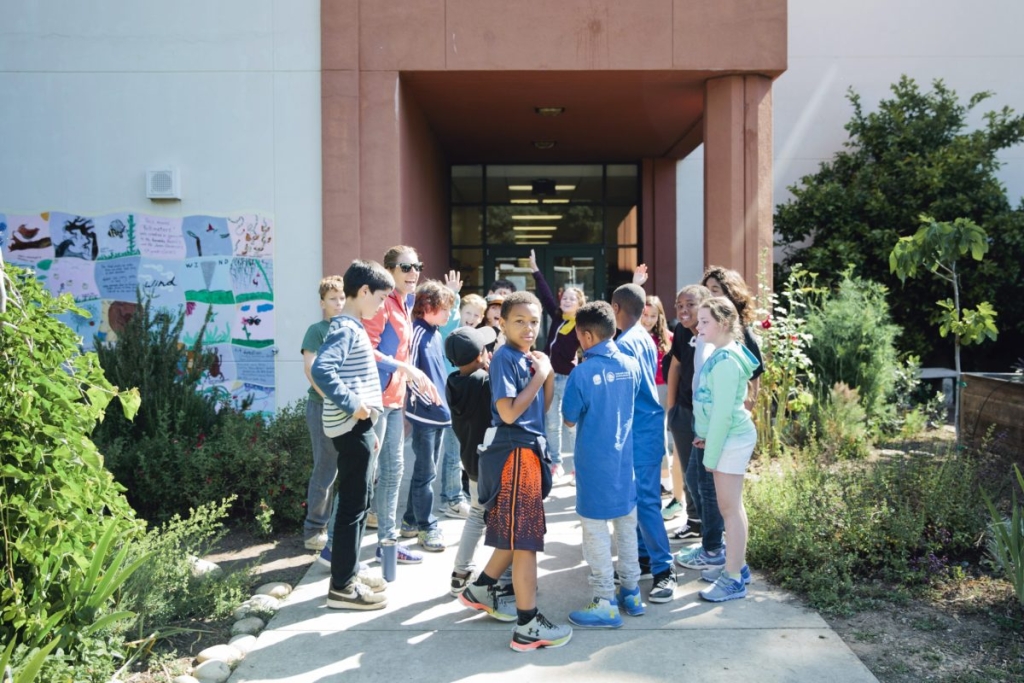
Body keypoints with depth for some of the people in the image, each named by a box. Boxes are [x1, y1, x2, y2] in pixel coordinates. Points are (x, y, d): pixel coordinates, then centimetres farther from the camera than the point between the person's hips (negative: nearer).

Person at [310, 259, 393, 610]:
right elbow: (321, 369, -30)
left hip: (360, 427, 10)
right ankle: (342, 587, 5)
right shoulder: (346, 329, -16)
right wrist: (353, 404, -25)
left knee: (359, 501, 17)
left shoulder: (352, 327, 15)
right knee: (353, 505, -4)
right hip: (353, 428, -10)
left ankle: (350, 571, 28)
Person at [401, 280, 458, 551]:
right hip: (424, 412, -9)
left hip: (439, 412, 9)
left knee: (426, 470, 16)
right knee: (426, 473, 0)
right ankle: (426, 527, 10)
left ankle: (411, 521, 27)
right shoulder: (417, 332, -14)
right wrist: (428, 397, -16)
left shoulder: (435, 332, 11)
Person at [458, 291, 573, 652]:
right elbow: (508, 412, -20)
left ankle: (481, 589, 35)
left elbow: (542, 408, 15)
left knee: (518, 533, 19)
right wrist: (539, 376, -13)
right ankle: (527, 626, 2)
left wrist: (548, 374, 2)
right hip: (514, 451, -9)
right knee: (525, 536, -5)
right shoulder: (504, 358, -13)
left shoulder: (529, 358, 13)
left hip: (529, 449, 9)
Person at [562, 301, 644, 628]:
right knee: (626, 523, 16)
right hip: (625, 457, 6)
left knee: (596, 530, 4)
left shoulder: (582, 373, -18)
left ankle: (605, 604, 9)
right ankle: (631, 592, 27)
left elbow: (569, 419, -6)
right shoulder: (631, 365, -3)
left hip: (594, 462, -5)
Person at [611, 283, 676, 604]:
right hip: (648, 424, 10)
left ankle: (664, 570, -5)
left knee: (645, 499, -9)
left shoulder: (624, 344, -17)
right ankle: (644, 555, 23)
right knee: (638, 496, 14)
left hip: (639, 429, -10)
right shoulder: (646, 339, 12)